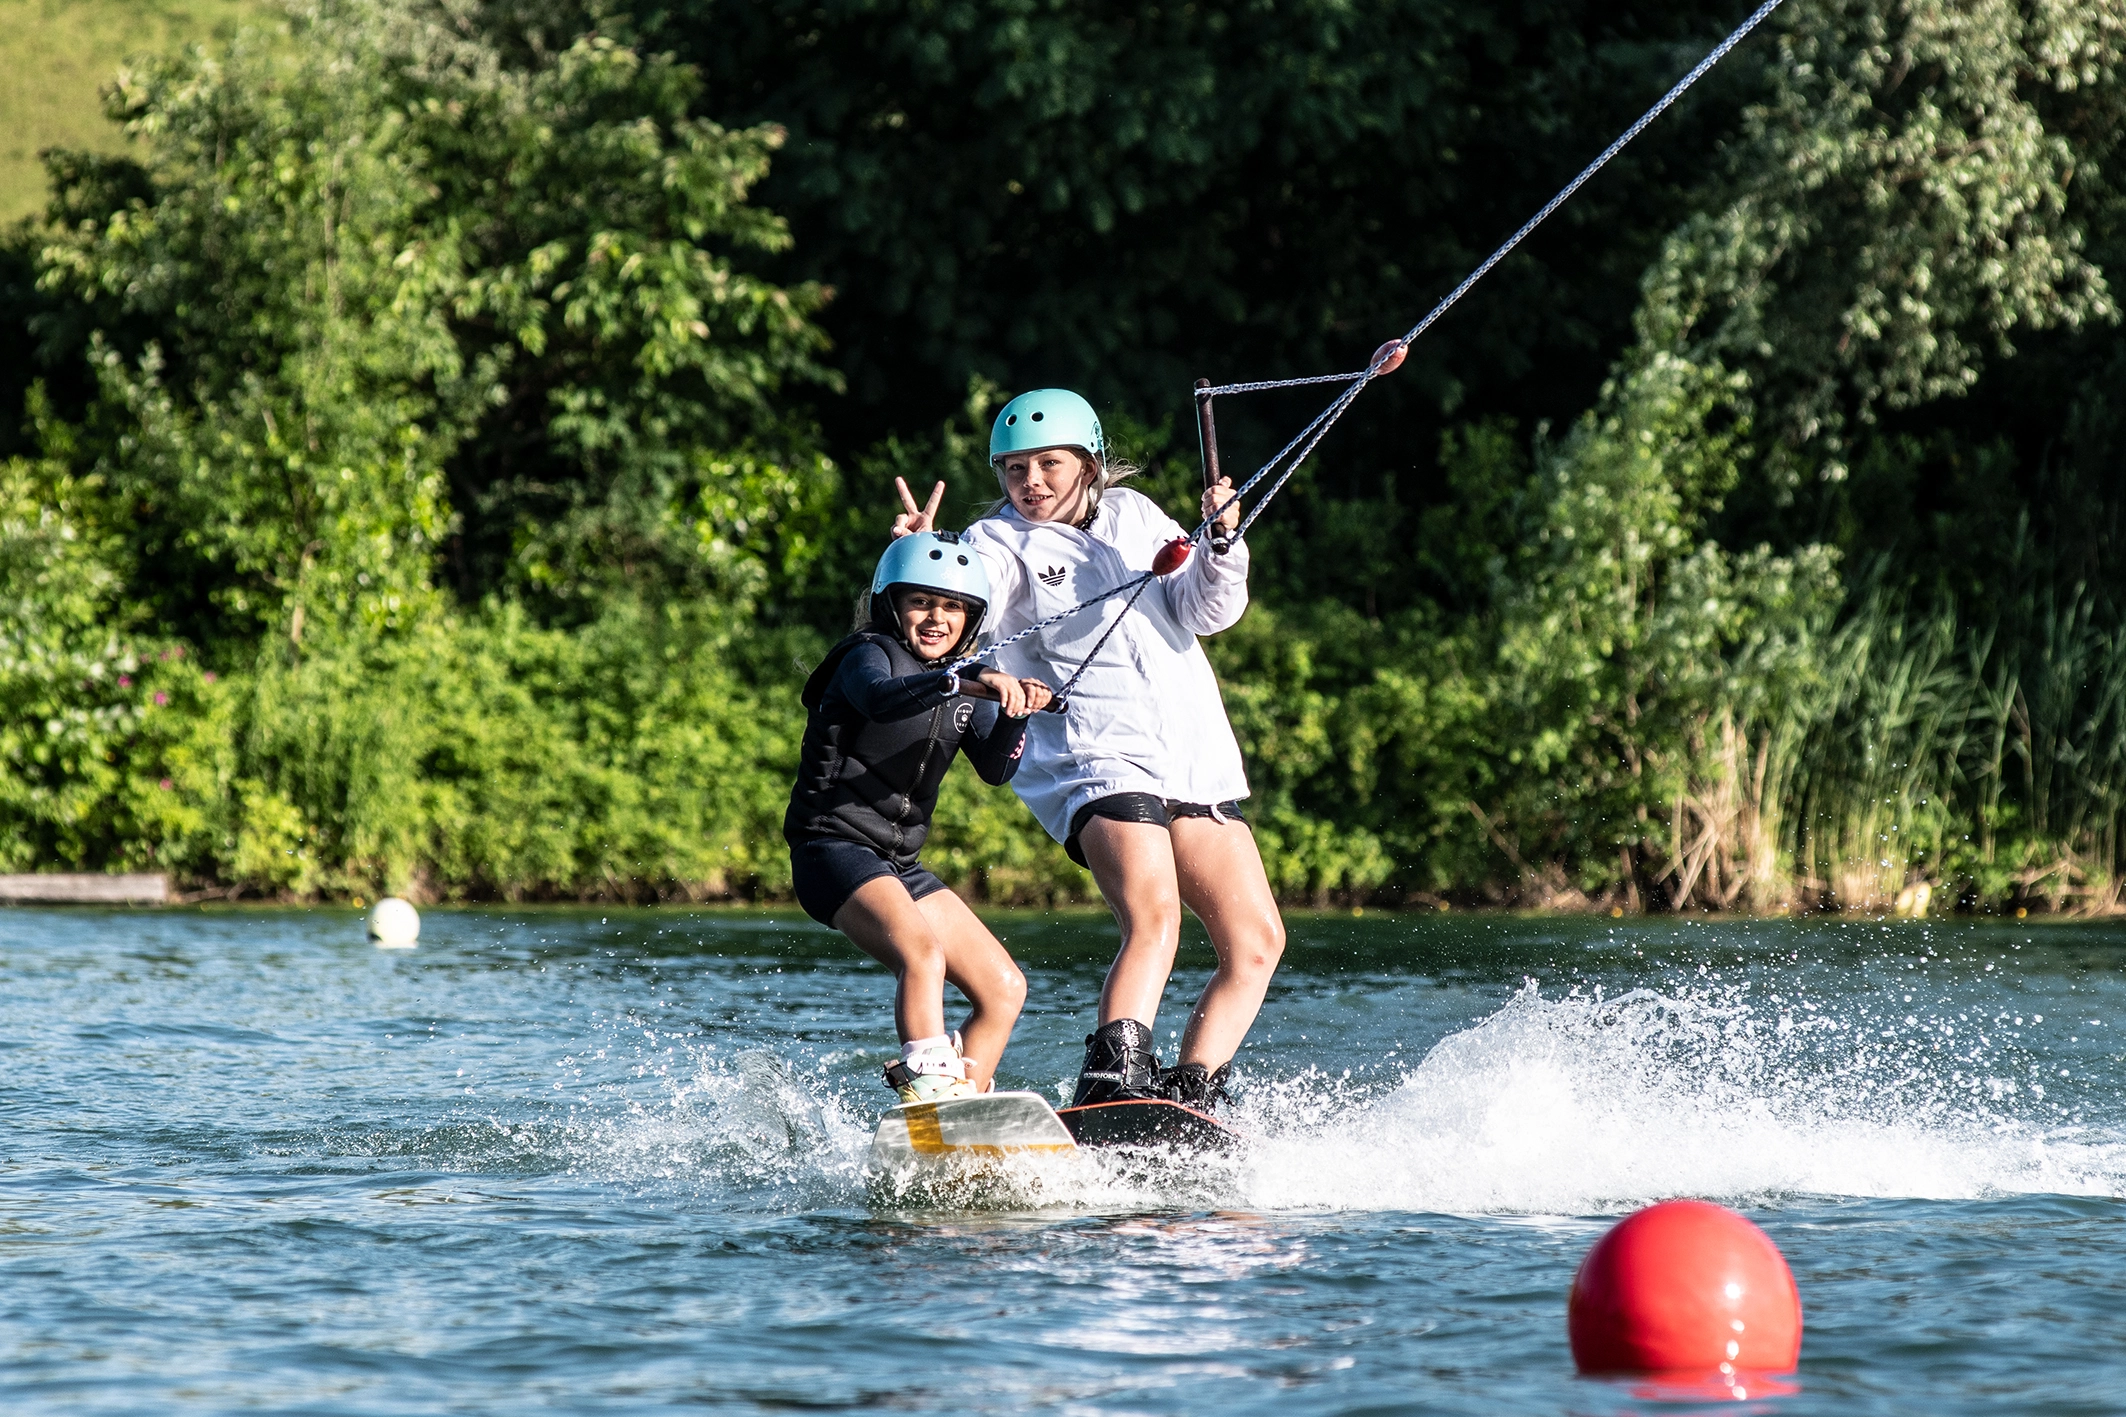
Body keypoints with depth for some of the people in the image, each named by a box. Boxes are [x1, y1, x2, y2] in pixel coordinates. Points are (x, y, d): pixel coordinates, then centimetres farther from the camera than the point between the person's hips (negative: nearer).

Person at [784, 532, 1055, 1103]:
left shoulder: (964, 688, 15)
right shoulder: (868, 654, -6)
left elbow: (995, 768, 0)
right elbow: (880, 699, -32)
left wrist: (1015, 714, -20)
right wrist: (967, 682, -46)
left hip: (899, 864, 9)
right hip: (834, 848, -9)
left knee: (1004, 990, 4)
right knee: (922, 952, -33)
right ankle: (929, 1088, -43)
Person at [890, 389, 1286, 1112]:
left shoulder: (1134, 516, 14)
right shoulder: (999, 543, 2)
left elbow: (1206, 611, 5)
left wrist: (1221, 545, -14)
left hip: (1199, 764, 6)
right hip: (1099, 771, -6)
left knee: (1255, 943, 2)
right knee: (1153, 920, -29)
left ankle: (1188, 1099, 4)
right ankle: (1112, 1083, -40)